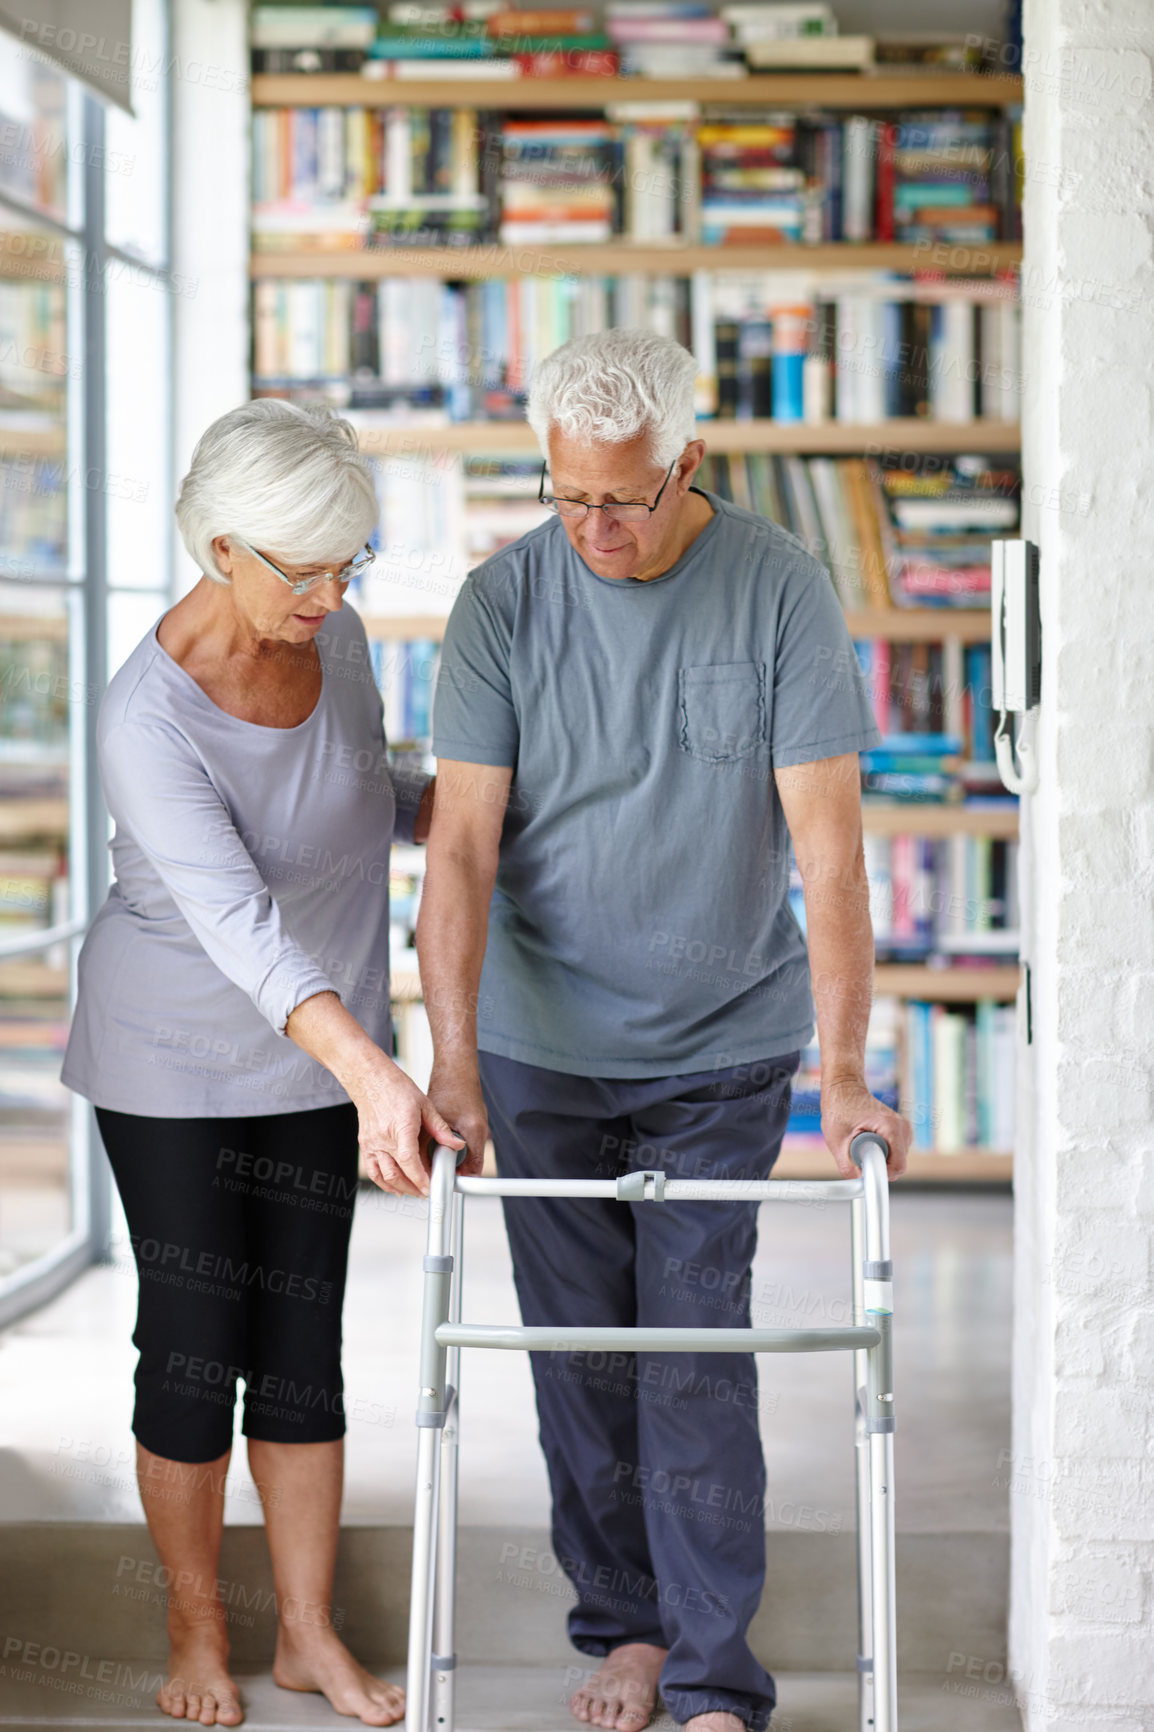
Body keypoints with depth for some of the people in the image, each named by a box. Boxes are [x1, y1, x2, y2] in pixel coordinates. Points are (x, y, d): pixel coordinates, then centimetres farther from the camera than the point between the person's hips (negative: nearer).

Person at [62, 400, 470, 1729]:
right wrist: (373, 1074, -52)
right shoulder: (147, 718, -28)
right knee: (194, 1347, 4)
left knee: (304, 1341, 9)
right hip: (174, 1061, -5)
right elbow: (239, 921, -40)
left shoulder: (332, 637, -8)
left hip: (318, 1053, 5)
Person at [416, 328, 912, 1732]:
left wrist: (843, 1070, -22)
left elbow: (828, 844, -15)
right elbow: (463, 841, -13)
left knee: (697, 1356, -4)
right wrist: (453, 1063, -24)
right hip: (542, 1046, 2)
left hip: (723, 1049, -2)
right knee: (578, 1352, 9)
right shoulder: (503, 601, -9)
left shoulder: (780, 590, -12)